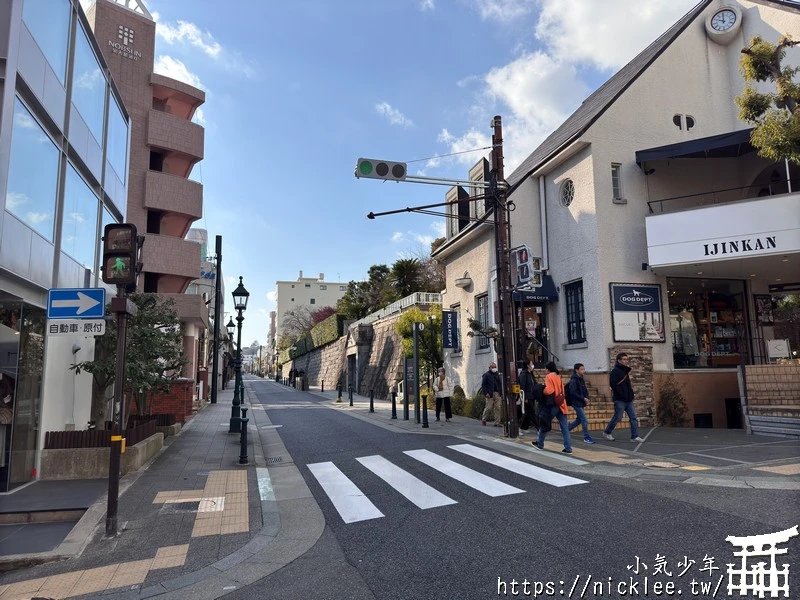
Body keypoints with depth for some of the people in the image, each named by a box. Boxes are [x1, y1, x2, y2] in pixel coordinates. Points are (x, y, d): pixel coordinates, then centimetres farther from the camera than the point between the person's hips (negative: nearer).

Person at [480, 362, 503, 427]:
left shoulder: (497, 374, 16)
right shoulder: (486, 375, -1)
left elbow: (500, 384, 17)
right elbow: (483, 385, -5)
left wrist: (501, 393, 7)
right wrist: (486, 393, -14)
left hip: (497, 394, 5)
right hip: (490, 394, -5)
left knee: (497, 408, 1)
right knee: (489, 408, -3)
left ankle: (497, 422, 4)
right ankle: (483, 419, 19)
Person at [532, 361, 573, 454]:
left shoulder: (549, 377, -9)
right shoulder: (559, 377, 14)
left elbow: (549, 390, -19)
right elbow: (561, 390, 17)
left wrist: (542, 391, -2)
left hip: (552, 404, -6)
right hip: (561, 404, 6)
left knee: (544, 424, 11)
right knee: (564, 427, 4)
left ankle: (540, 444, 24)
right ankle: (568, 448, 0)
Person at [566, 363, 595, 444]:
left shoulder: (581, 379, 11)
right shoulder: (574, 380, -16)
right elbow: (573, 393, -21)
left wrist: (586, 397, 1)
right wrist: (583, 398, -18)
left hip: (581, 403, 9)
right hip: (576, 403, -9)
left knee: (579, 419, 16)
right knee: (584, 420, -6)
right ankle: (586, 437, 4)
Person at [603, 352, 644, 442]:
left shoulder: (625, 370, 15)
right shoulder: (615, 371, -11)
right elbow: (612, 384, -21)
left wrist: (630, 392, 9)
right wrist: (621, 393, -21)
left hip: (628, 399, 8)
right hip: (620, 400, -8)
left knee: (633, 418, 3)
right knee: (617, 418, 0)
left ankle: (635, 436, 6)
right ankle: (607, 433, 17)